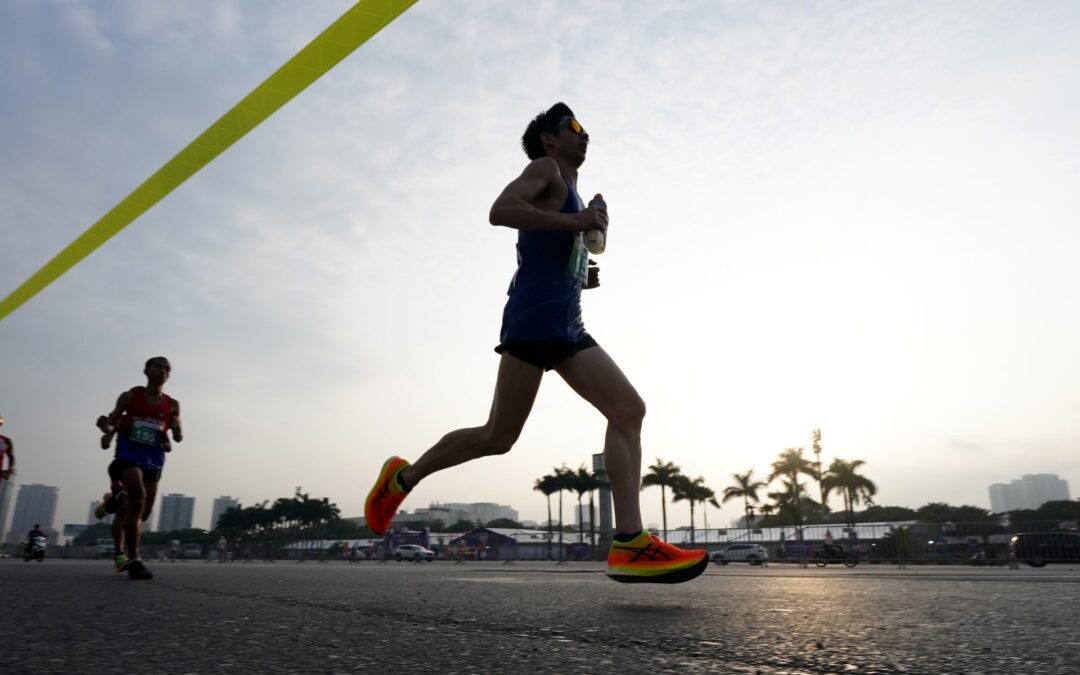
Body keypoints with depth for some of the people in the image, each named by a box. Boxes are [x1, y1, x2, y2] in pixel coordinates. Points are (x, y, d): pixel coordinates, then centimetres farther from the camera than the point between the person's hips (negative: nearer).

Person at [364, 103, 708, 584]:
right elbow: (501, 211, -17)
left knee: (628, 410, -7)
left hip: (567, 327, 9)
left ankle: (629, 542, -12)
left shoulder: (570, 193, 31)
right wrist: (575, 220, -17)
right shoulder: (546, 169, 4)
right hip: (534, 319, -9)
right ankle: (403, 476, 14)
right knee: (499, 435, -7)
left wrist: (582, 278, 17)